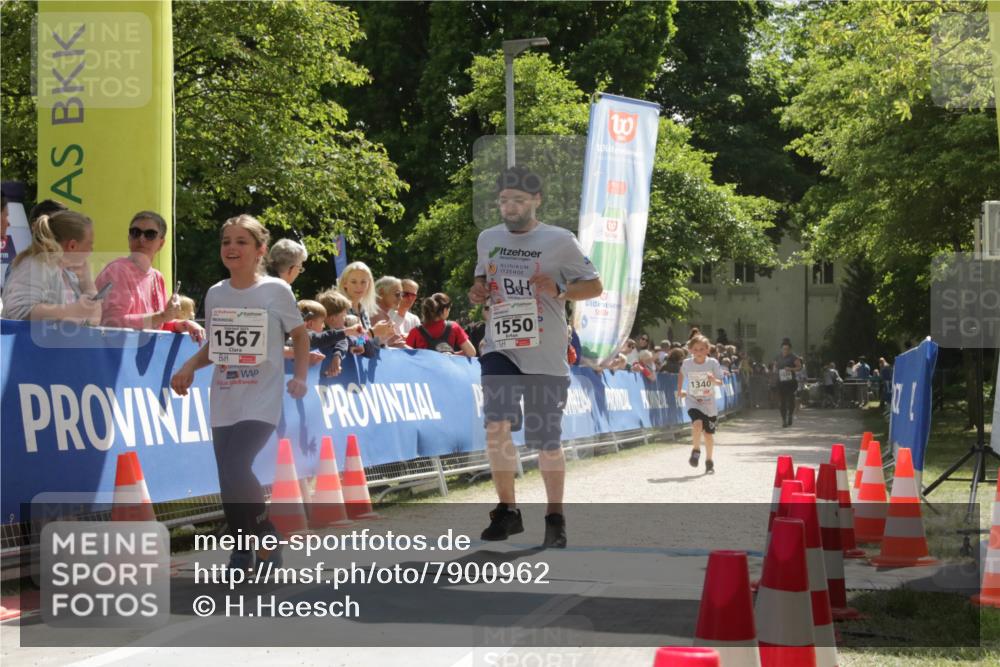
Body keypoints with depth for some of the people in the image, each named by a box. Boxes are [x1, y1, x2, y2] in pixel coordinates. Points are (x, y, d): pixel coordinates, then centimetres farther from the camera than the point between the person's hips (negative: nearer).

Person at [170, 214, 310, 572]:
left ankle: (268, 539, -1)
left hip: (262, 401, -5)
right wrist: (190, 366, 0)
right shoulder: (215, 294, 8)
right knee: (228, 478, 3)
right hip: (224, 402, 5)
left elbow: (300, 335, 6)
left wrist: (300, 376, -6)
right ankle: (242, 553, 17)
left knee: (236, 467, -21)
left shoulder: (276, 291, -5)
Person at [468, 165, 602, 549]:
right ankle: (507, 510, 0)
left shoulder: (560, 241, -4)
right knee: (496, 427, -15)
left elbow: (594, 286, 0)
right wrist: (478, 291, 2)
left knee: (547, 442, 3)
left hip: (546, 355, -3)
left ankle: (555, 518, 20)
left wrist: (559, 291, -18)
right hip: (500, 348, 3)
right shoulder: (487, 239, 9)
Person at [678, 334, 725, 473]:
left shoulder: (713, 363, -11)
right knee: (698, 423, -28)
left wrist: (714, 380, -29)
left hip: (709, 403, 1)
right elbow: (681, 374, 14)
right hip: (692, 401, -1)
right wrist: (679, 390, 10)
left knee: (709, 433, 9)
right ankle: (695, 450, -7)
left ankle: (709, 461, 29)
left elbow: (720, 382, -8)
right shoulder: (687, 363, -8)